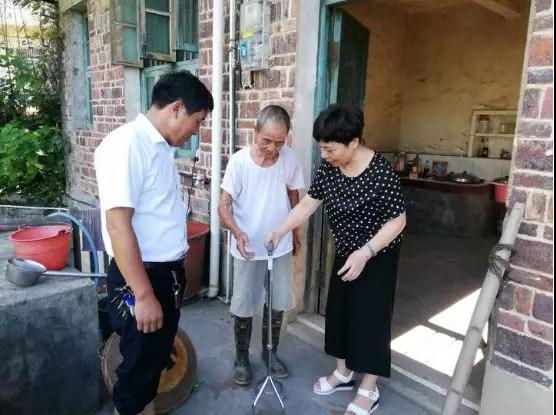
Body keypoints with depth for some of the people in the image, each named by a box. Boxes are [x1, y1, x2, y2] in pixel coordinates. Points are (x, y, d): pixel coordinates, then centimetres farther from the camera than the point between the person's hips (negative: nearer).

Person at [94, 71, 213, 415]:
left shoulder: (161, 146, 7)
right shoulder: (126, 145, -21)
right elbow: (118, 225, -25)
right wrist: (144, 295, -23)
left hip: (168, 273, 9)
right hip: (140, 277, -9)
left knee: (157, 358, 23)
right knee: (139, 365, 11)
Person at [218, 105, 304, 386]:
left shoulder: (290, 159, -7)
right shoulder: (239, 161, -17)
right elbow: (224, 205, -15)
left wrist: (295, 232, 16)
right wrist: (237, 232, -33)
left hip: (281, 246, 3)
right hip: (248, 248, -3)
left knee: (278, 304, 15)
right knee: (243, 307, 8)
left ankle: (270, 352, 38)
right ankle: (241, 358, 31)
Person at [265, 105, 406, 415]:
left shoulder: (381, 173, -27)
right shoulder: (329, 168, -8)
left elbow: (398, 221, -22)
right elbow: (309, 203, -4)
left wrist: (365, 253, -28)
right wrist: (280, 231, -13)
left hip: (377, 255, -7)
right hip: (346, 251, 7)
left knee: (370, 316, 3)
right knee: (339, 310, 15)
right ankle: (344, 372, 36)